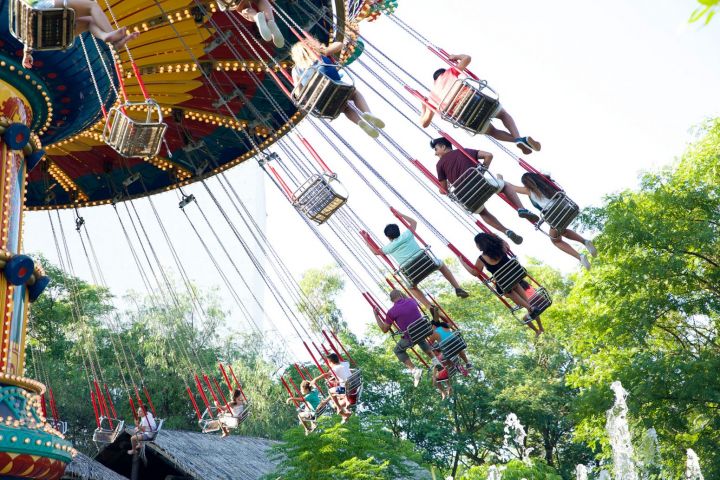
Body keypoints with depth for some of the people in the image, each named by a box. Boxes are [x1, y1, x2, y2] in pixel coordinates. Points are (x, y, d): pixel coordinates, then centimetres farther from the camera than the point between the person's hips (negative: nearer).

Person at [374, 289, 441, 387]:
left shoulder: (392, 312, -14)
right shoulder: (411, 301, -3)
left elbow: (384, 329, -4)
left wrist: (376, 315, 3)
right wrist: (402, 294, 28)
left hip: (410, 338, -4)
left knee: (398, 350, 24)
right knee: (421, 340, 40)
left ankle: (414, 370, 7)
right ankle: (434, 360, 32)